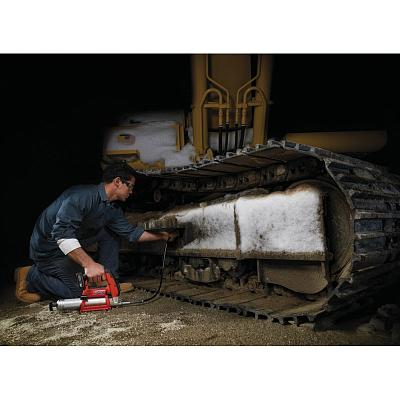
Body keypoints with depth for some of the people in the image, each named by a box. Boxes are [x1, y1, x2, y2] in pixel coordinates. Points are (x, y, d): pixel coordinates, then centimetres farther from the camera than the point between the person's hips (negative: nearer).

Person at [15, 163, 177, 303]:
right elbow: (62, 233, -37)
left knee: (110, 233, 0)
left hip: (74, 241, 8)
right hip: (49, 247, -8)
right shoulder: (83, 195, -29)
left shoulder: (112, 209, -1)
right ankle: (30, 277, 6)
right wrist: (89, 263, -42)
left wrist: (162, 236, 9)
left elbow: (131, 232, 8)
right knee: (80, 292, -5)